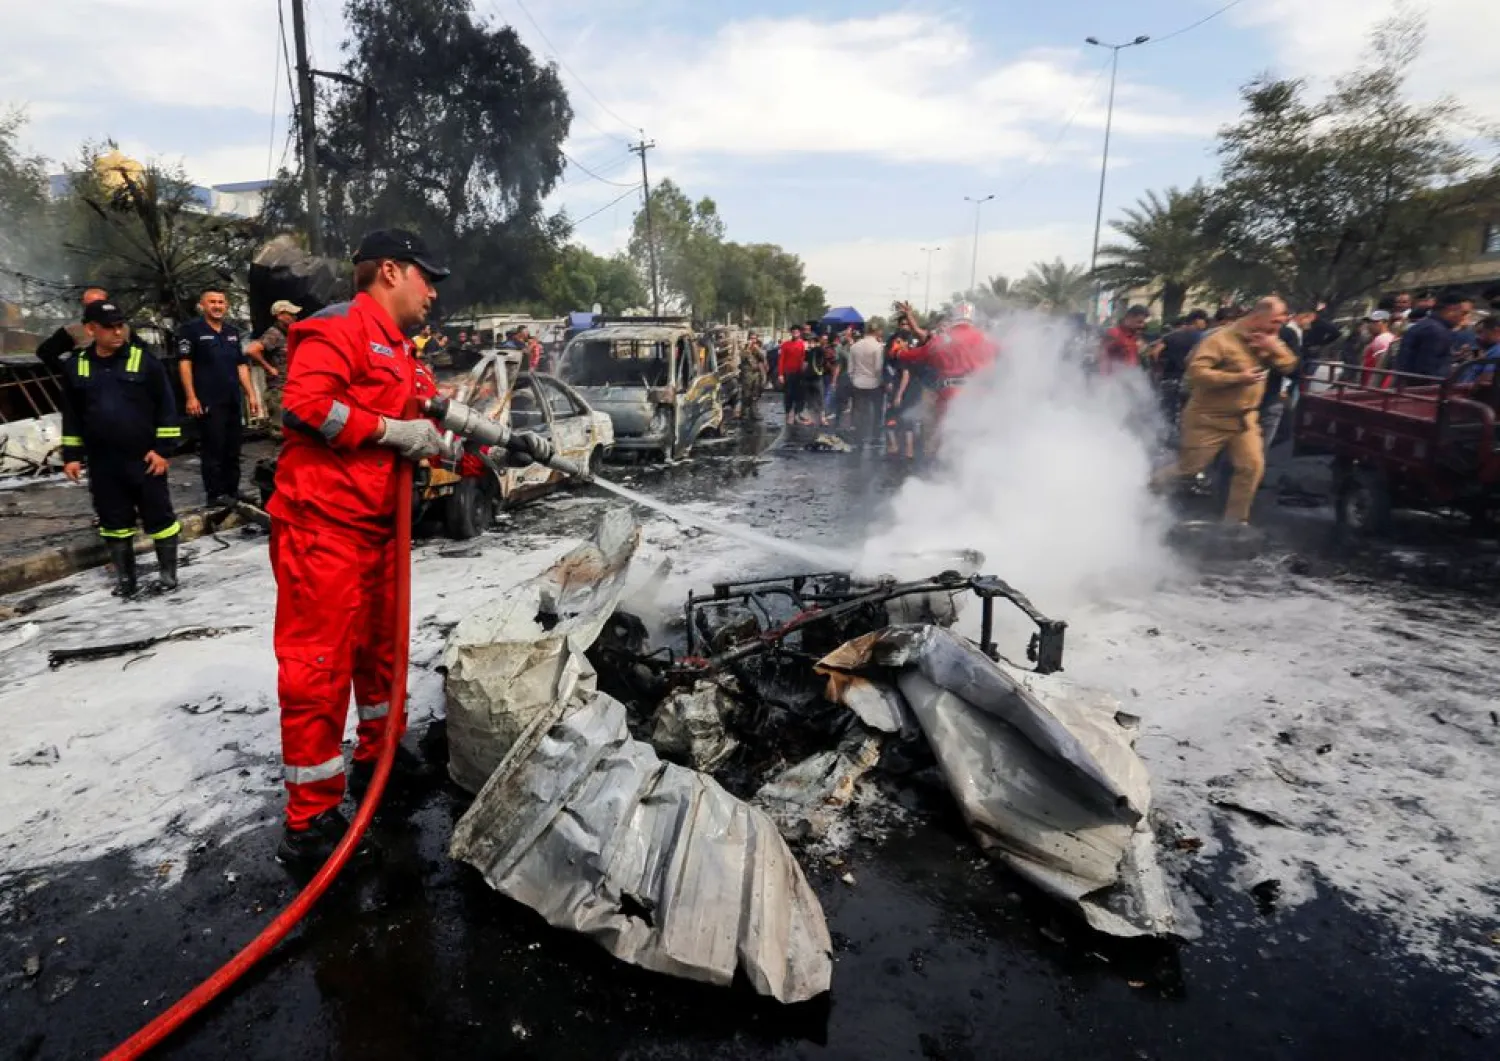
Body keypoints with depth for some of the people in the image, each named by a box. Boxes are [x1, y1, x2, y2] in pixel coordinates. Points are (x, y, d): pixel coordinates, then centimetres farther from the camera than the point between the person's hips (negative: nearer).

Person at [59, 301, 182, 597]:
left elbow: (166, 407, -5)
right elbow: (72, 415, 13)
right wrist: (72, 454, 10)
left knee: (158, 516, 3)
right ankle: (125, 576, 23)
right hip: (102, 463, 4)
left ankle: (167, 570, 17)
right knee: (114, 520, 11)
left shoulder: (144, 361, -5)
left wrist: (163, 448, -8)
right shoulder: (76, 367, 5)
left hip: (145, 459, -3)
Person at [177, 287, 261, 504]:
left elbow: (241, 365, 17)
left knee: (233, 449, 11)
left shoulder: (233, 332, 15)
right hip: (208, 402, -6)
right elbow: (184, 363, -7)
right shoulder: (191, 329, -3)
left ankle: (232, 490, 20)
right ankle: (215, 494, 1)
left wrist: (251, 394, 10)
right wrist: (191, 397, -14)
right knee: (213, 449, -4)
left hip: (232, 400, 6)